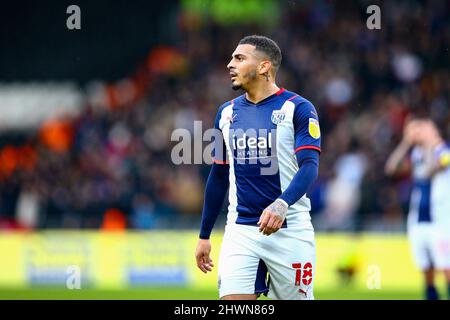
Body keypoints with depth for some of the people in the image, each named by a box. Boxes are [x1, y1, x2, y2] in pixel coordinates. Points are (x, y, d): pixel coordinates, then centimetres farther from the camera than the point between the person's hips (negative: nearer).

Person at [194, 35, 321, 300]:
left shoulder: (298, 108, -5)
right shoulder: (227, 112, 12)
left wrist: (281, 204, -33)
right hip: (240, 230, 4)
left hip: (290, 231, -4)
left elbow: (310, 167, -15)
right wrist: (204, 235, 20)